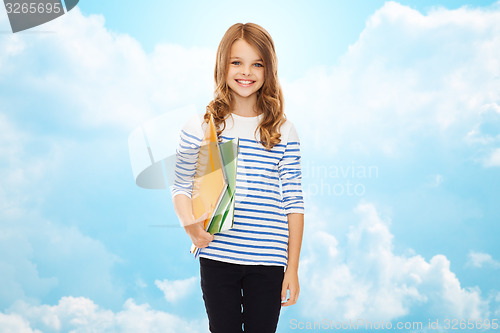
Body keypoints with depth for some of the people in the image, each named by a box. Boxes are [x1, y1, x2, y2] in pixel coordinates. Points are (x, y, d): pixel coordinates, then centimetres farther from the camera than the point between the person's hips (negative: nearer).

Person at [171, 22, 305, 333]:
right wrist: (191, 225, -13)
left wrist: (293, 269, 1)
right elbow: (181, 187, 8)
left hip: (268, 262, 0)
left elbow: (293, 203, 2)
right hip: (217, 258, 0)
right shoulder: (200, 127, 1)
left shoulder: (284, 132, 1)